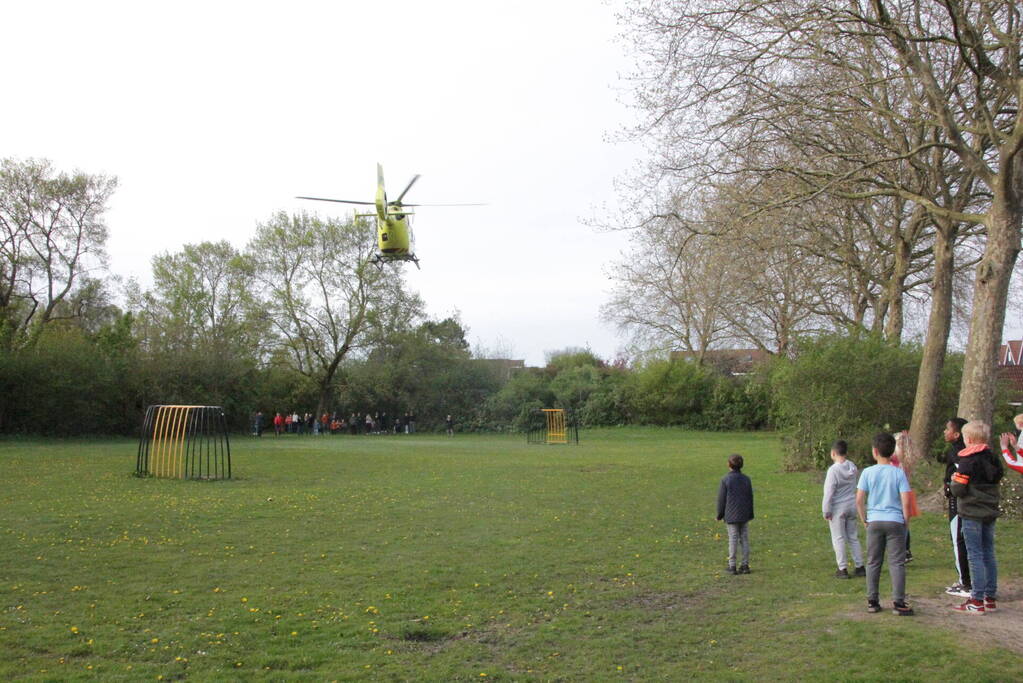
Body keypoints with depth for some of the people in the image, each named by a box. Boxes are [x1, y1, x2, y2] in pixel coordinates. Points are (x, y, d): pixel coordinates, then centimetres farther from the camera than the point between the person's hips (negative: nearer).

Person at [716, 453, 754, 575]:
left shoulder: (725, 480, -10)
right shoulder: (746, 479, 3)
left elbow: (721, 499, -6)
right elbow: (750, 498, 9)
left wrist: (719, 515, 4)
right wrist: (750, 514, 19)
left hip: (731, 515, -4)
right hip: (744, 515, 4)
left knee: (733, 540, 0)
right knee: (744, 539, 8)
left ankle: (732, 566, 4)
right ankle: (745, 565, 10)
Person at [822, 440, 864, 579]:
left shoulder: (833, 470, -19)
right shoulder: (852, 467, 1)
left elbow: (829, 492, -17)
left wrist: (826, 511, -10)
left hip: (838, 509, -6)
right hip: (852, 506, 6)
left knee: (838, 539, 2)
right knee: (853, 537, 15)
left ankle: (843, 569, 4)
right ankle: (860, 566, 18)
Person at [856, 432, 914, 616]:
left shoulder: (868, 472, -2)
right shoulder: (898, 473, -4)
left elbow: (859, 500, -4)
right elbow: (906, 501, -8)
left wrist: (864, 520, 7)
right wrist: (906, 522, 4)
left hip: (874, 522, 1)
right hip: (895, 521, -1)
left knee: (873, 563, 9)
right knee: (897, 563, 3)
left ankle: (872, 601, 14)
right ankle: (898, 602, 2)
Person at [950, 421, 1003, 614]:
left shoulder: (967, 461, -14)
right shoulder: (993, 458, 7)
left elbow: (959, 490, -16)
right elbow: (998, 477, 14)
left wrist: (953, 482, 4)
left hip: (972, 514, -7)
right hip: (990, 512, 7)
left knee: (975, 555, -4)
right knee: (989, 554, 12)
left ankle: (977, 601, -4)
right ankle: (991, 598, 18)